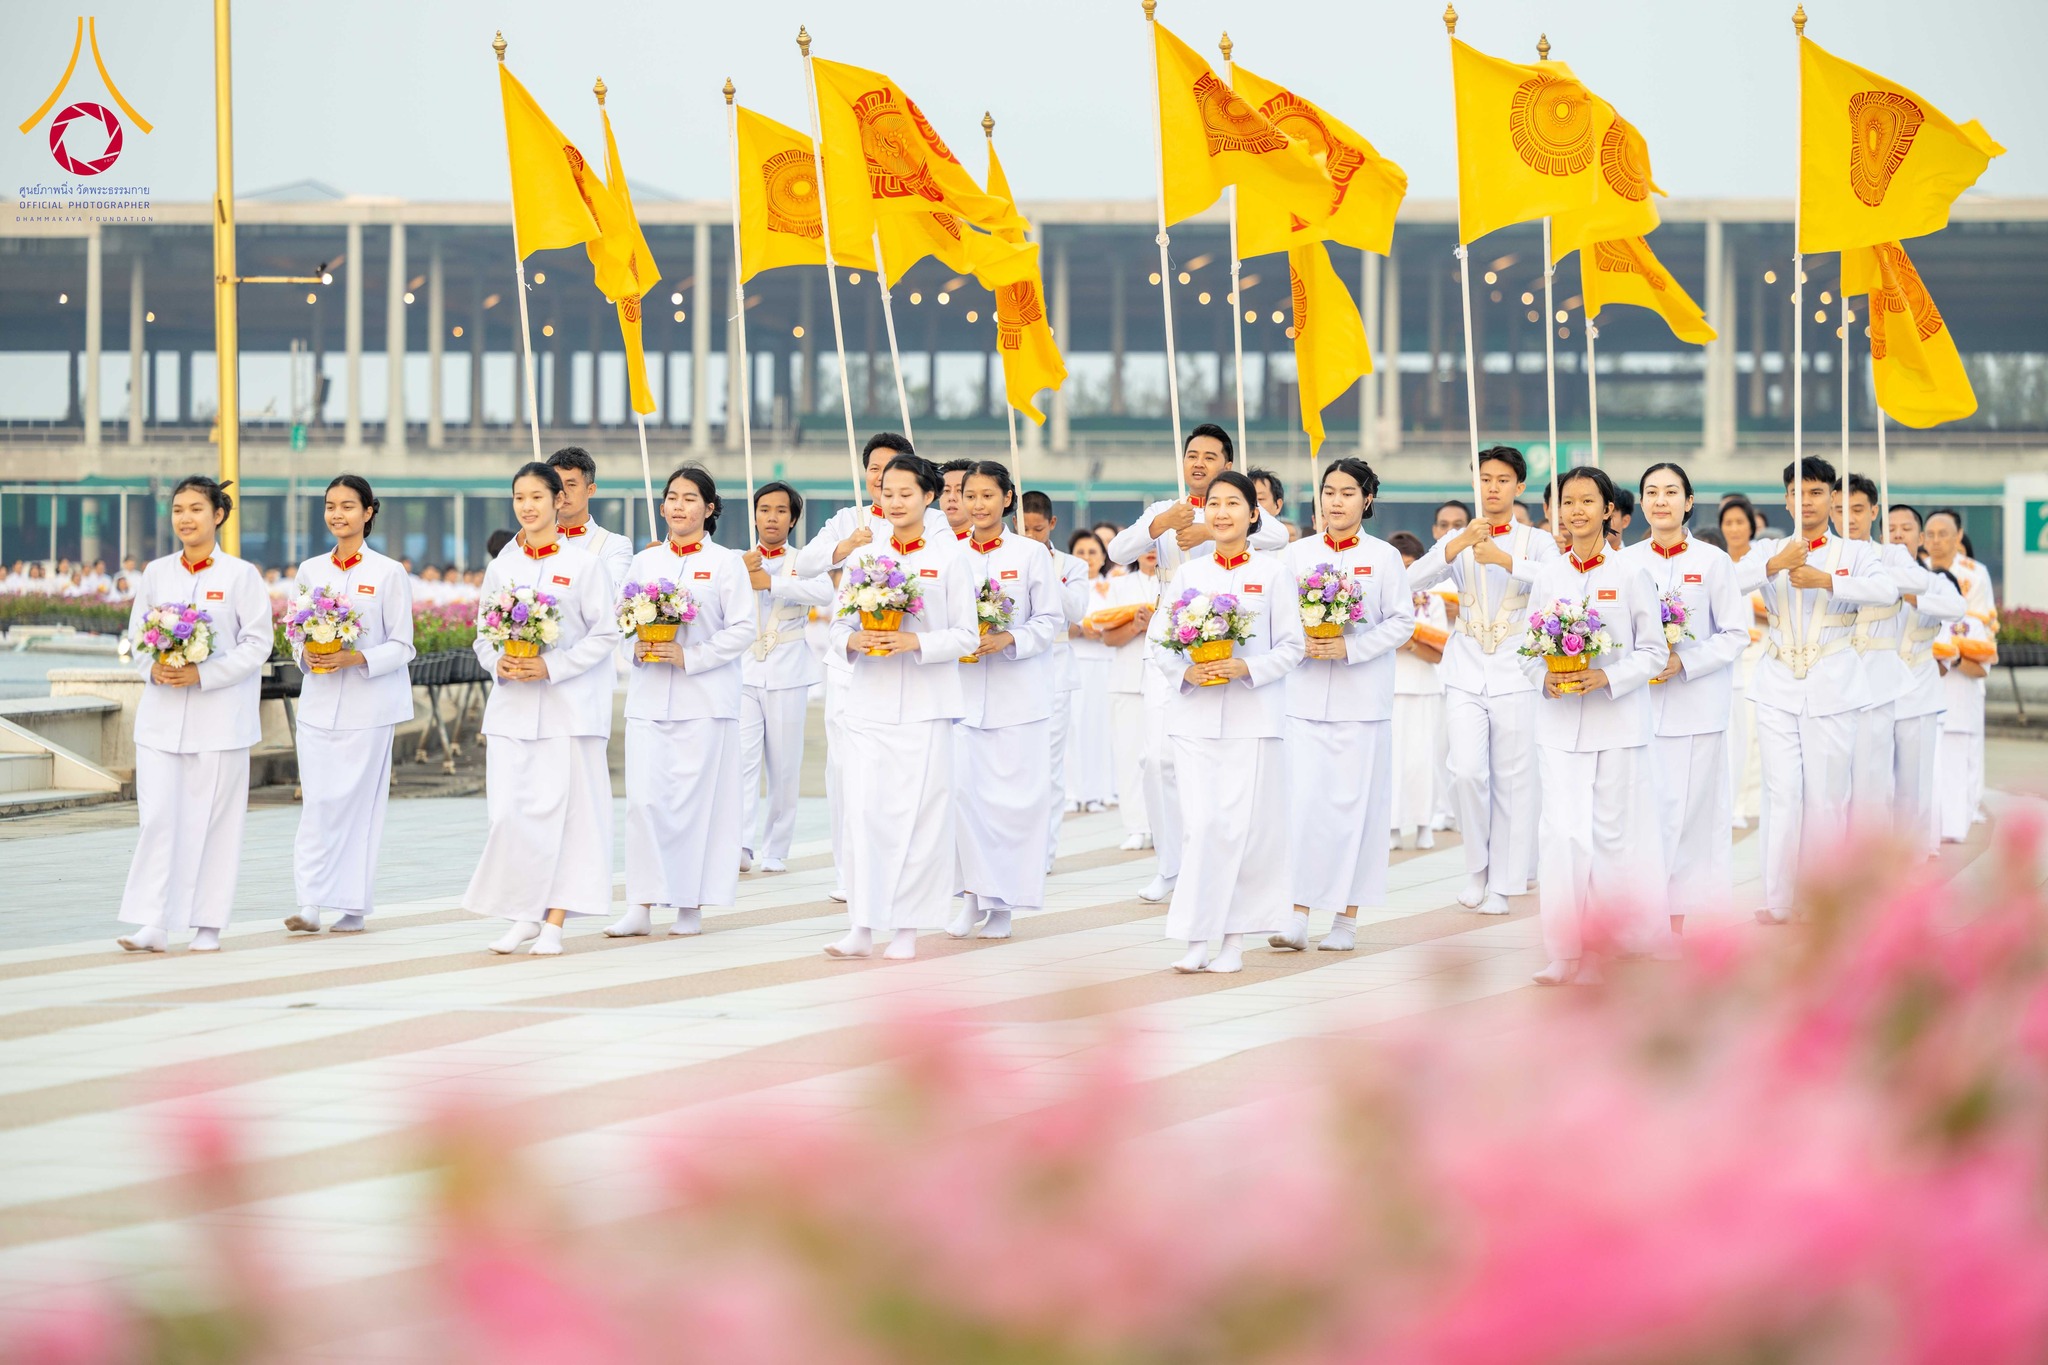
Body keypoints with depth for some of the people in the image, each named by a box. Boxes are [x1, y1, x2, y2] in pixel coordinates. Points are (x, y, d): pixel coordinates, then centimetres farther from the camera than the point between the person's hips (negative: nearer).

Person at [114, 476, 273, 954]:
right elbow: (136, 634, 12)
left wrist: (201, 674, -15)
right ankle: (152, 925, -6)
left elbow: (257, 643, -5)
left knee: (213, 818, 1)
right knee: (156, 816, -5)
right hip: (162, 713, 3)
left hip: (219, 714, -3)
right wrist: (153, 668, -9)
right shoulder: (156, 573, 9)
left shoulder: (241, 575, -2)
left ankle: (208, 925, 10)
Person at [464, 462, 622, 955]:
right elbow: (483, 637, 13)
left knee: (562, 811, -3)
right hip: (511, 706, 3)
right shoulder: (501, 567, 10)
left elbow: (605, 634, -4)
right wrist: (499, 663, -8)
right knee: (509, 813, -3)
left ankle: (554, 923, 3)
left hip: (567, 706, -3)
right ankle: (524, 917, 10)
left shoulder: (584, 564, -1)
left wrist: (550, 667, -14)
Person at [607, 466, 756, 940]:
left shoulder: (725, 564, 2)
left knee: (695, 798, -1)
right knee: (643, 798, -6)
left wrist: (689, 656, -13)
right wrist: (636, 647, -7)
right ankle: (641, 905, -5)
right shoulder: (644, 562, 12)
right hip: (649, 697, 3)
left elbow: (742, 629, -4)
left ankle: (691, 905, 9)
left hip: (704, 699, -3)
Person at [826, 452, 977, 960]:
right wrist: (853, 641, -12)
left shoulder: (949, 559, 1)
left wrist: (915, 642, -16)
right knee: (862, 809, -5)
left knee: (916, 813, -3)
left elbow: (966, 636, -1)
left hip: (924, 706, -3)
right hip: (868, 702, 3)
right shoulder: (864, 558, 10)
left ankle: (906, 929, 4)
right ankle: (862, 926, -2)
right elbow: (838, 626, 10)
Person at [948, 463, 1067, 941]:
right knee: (962, 787, -8)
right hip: (963, 686, 2)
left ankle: (1002, 902, 7)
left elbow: (1052, 621, 0)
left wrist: (1009, 640, -15)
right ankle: (975, 895, 3)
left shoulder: (1031, 554, 1)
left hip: (1019, 690, -2)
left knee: (1014, 793, -3)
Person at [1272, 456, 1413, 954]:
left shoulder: (1384, 557, 3)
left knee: (1354, 801, 0)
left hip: (1362, 697, -1)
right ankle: (1298, 914, -7)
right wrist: (1302, 644, -12)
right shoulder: (1295, 555, 9)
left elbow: (1402, 622, 0)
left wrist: (1349, 646, -13)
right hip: (1305, 693, 1)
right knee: (1303, 801, -7)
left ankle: (1347, 918, 6)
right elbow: (1276, 618, 8)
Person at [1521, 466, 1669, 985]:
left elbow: (1654, 651, -1)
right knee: (1562, 832, -8)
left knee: (1613, 833, 3)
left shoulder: (1631, 575, -1)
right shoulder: (1546, 577, 7)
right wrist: (1545, 677, -10)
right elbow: (1530, 649, 12)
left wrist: (1607, 677, -15)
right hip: (1559, 722, 2)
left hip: (1617, 720, -2)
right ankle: (1565, 953, -8)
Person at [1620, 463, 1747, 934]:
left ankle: (1678, 915, 4)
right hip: (1639, 701, 2)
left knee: (1687, 810, -2)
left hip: (1696, 705, -2)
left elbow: (1735, 634, 0)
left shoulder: (1712, 561, 1)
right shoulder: (1625, 562, 8)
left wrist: (1684, 663, -12)